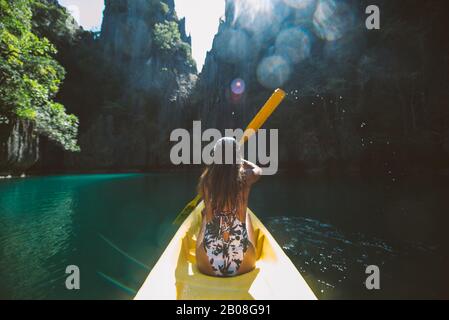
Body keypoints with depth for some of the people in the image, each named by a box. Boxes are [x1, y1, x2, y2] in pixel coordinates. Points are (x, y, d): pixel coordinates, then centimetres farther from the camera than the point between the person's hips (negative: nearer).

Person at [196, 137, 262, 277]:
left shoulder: (206, 179, -7)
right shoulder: (245, 177, -8)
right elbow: (258, 170, 18)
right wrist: (239, 160, 35)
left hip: (207, 267, 1)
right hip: (243, 266, 0)